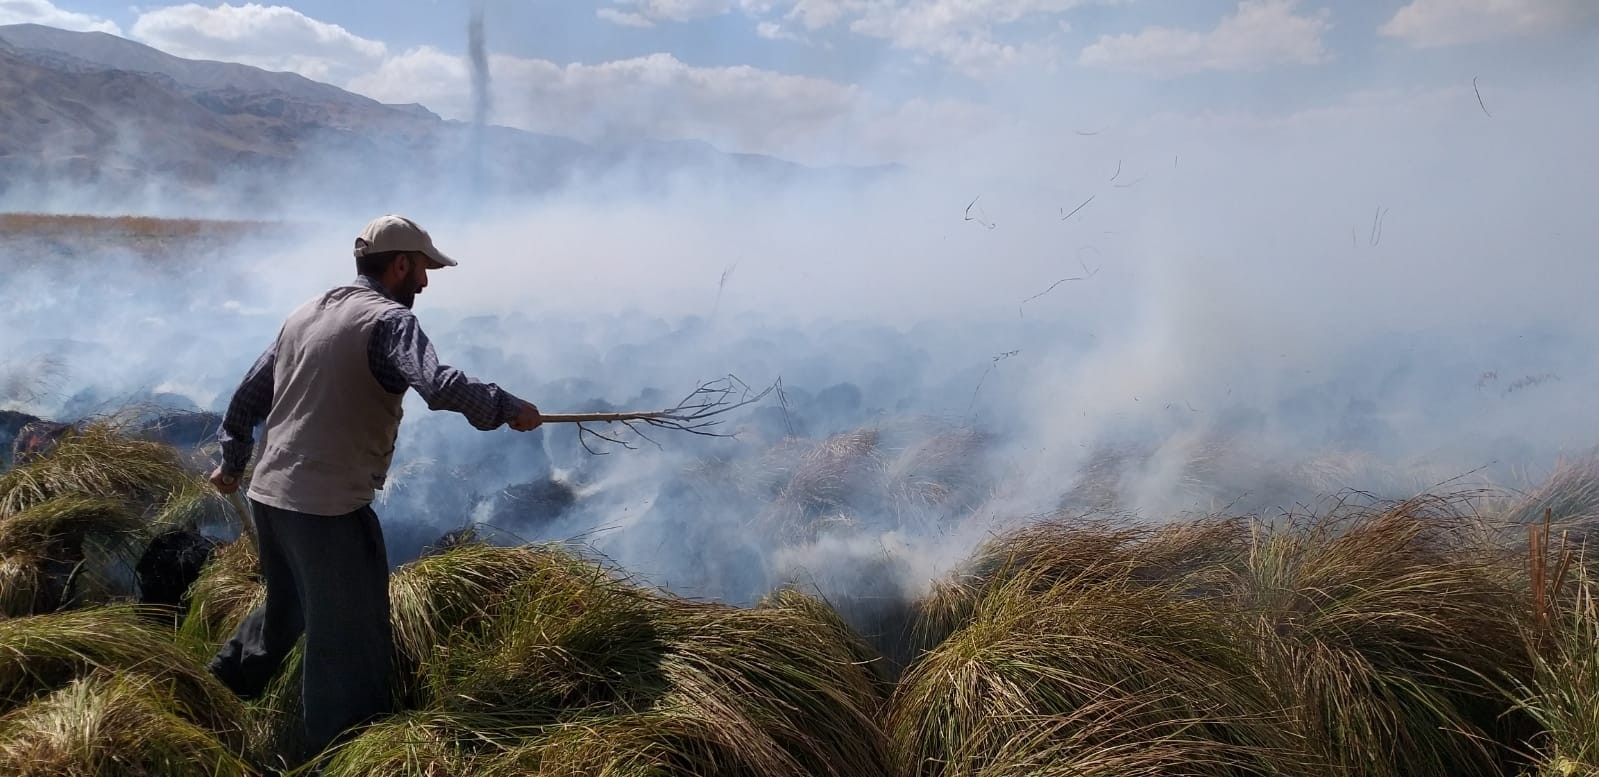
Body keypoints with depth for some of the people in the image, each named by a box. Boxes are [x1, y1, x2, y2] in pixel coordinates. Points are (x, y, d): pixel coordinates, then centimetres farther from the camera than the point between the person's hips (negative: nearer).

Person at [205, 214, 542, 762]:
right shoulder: (389, 319, -12)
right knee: (350, 643, 3)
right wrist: (507, 408, -16)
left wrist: (232, 461, 31)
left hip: (267, 495, 9)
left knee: (287, 606, 31)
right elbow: (439, 386, -29)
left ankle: (223, 684, 47)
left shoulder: (306, 313, 13)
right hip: (329, 508, -9)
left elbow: (249, 395, 19)